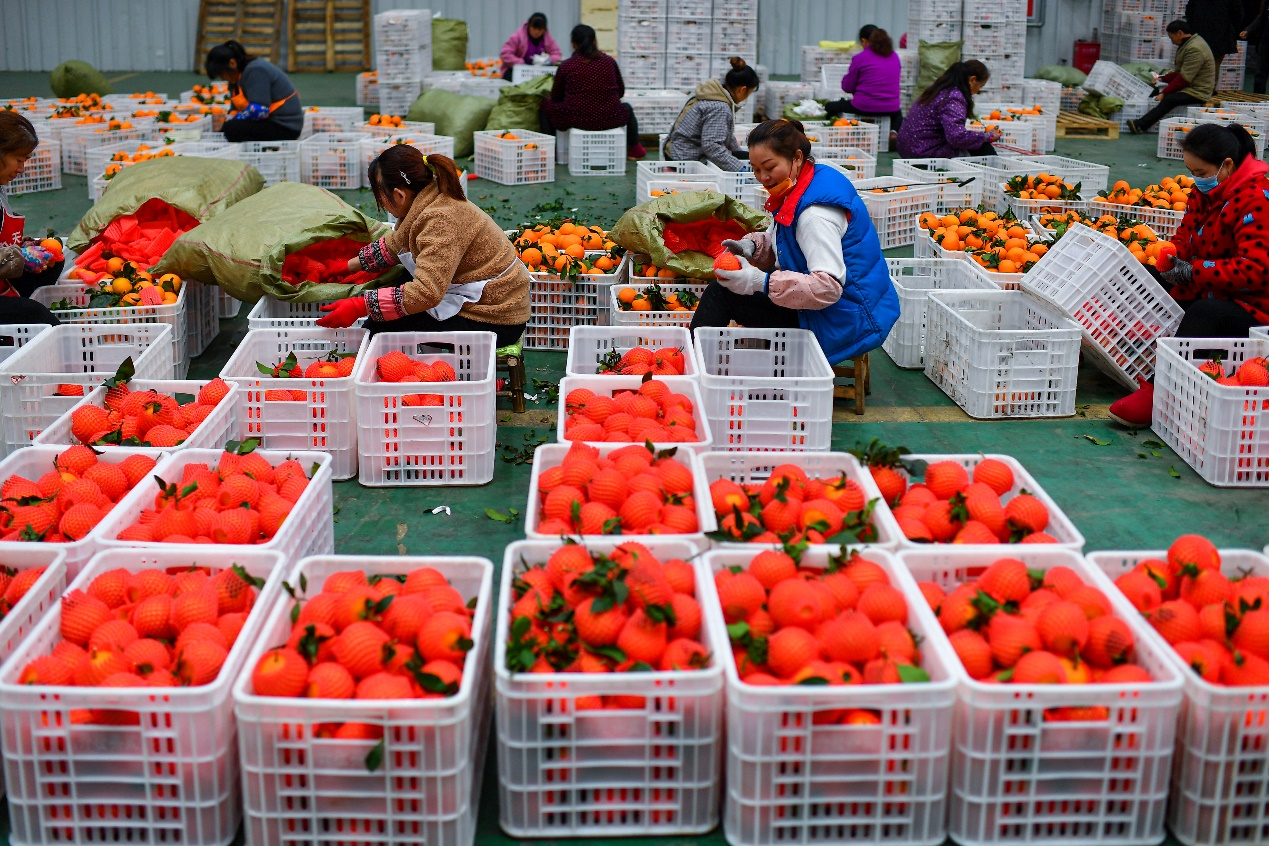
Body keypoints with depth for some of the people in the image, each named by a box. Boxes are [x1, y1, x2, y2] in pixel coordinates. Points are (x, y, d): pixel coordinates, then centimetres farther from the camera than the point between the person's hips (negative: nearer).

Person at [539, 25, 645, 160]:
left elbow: (556, 97, 10)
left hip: (576, 120, -2)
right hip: (610, 120, 2)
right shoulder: (610, 62, 4)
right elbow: (621, 92, 16)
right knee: (627, 108, 37)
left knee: (546, 105, 26)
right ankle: (635, 149, 47)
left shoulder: (565, 66, -2)